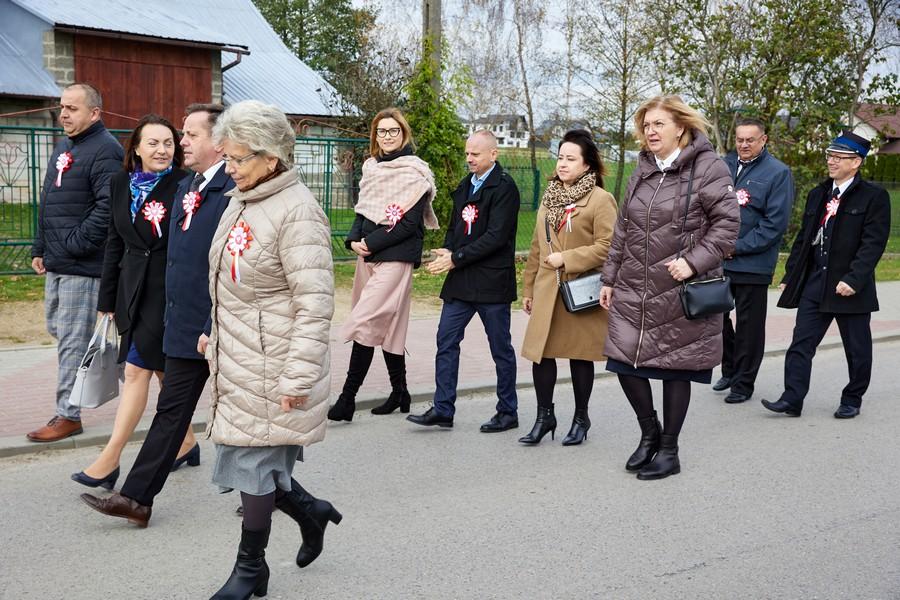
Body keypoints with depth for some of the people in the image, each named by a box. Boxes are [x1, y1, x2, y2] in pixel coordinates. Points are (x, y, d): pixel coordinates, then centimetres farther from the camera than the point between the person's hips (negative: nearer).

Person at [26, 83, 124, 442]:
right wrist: (39, 249, 18)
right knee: (57, 330, 17)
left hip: (82, 266, -10)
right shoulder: (63, 149, 17)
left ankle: (68, 415, 2)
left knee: (73, 339, -5)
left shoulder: (104, 150, -13)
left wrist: (75, 245, -20)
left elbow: (108, 207, -23)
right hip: (56, 264, 10)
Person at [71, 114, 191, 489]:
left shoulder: (182, 186, -11)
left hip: (166, 289, -6)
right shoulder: (121, 184, 8)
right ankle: (186, 440, 30)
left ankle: (110, 459, -1)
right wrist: (107, 300, 13)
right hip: (132, 287, 6)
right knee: (161, 370, 15)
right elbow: (115, 243, 13)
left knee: (137, 370, -5)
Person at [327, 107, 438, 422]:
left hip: (395, 257, -7)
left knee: (365, 322, -13)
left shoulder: (414, 172, -7)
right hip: (368, 255, 7)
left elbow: (410, 223, -13)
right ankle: (399, 393, 23)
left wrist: (371, 243, -13)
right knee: (388, 325, 13)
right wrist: (354, 239, -1)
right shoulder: (371, 167, 14)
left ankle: (348, 397, -11)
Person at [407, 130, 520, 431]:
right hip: (461, 281, 7)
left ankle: (508, 412, 17)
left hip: (491, 281, -7)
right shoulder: (465, 185, 15)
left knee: (501, 348, 5)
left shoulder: (504, 187, -11)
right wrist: (447, 252, 1)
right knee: (446, 341, 3)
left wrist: (456, 258, -17)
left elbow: (496, 236, -18)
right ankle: (442, 409, 8)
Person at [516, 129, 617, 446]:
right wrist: (528, 288, 16)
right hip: (547, 291, 5)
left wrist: (567, 259, -16)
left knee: (580, 355, 6)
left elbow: (606, 247, -15)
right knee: (540, 352, 1)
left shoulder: (601, 199, -8)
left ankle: (581, 419, 21)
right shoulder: (550, 197, 13)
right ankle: (544, 416, 14)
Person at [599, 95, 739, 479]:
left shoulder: (707, 167, -8)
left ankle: (669, 451, 19)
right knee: (625, 363, 3)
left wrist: (693, 261, -20)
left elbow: (728, 221, -12)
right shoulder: (642, 172, 12)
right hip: (634, 291, 6)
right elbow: (623, 230, 16)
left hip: (682, 292, -6)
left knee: (675, 368, 4)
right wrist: (610, 278, 14)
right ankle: (650, 434, 26)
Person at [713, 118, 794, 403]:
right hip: (718, 260, 5)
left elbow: (776, 223, -12)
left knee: (749, 326, 4)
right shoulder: (724, 165, 7)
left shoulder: (778, 173, -7)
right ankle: (729, 370, 32)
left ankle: (743, 383, 15)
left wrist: (738, 247, -14)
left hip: (752, 263, -5)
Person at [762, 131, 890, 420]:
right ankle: (792, 399, -1)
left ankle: (852, 400, 22)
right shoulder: (817, 195, 13)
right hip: (814, 283, 5)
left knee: (857, 348, 8)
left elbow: (873, 242, -14)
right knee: (802, 341, -2)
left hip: (851, 287, -5)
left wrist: (853, 279, -22)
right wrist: (790, 275, 12)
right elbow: (803, 238, 16)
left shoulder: (874, 196, -6)